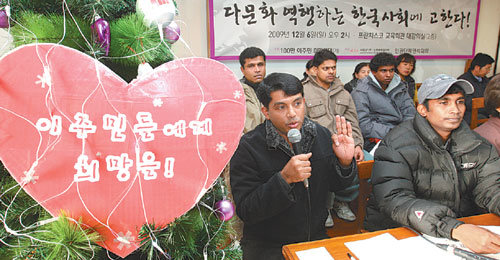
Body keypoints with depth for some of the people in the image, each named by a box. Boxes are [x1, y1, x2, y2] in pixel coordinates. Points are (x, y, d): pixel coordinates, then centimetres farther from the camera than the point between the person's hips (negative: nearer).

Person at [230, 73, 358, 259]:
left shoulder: (321, 134, -2)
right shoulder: (248, 147, -16)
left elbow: (334, 185, 8)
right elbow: (245, 212, -19)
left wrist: (345, 162, -12)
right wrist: (284, 179, -30)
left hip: (316, 237, 4)